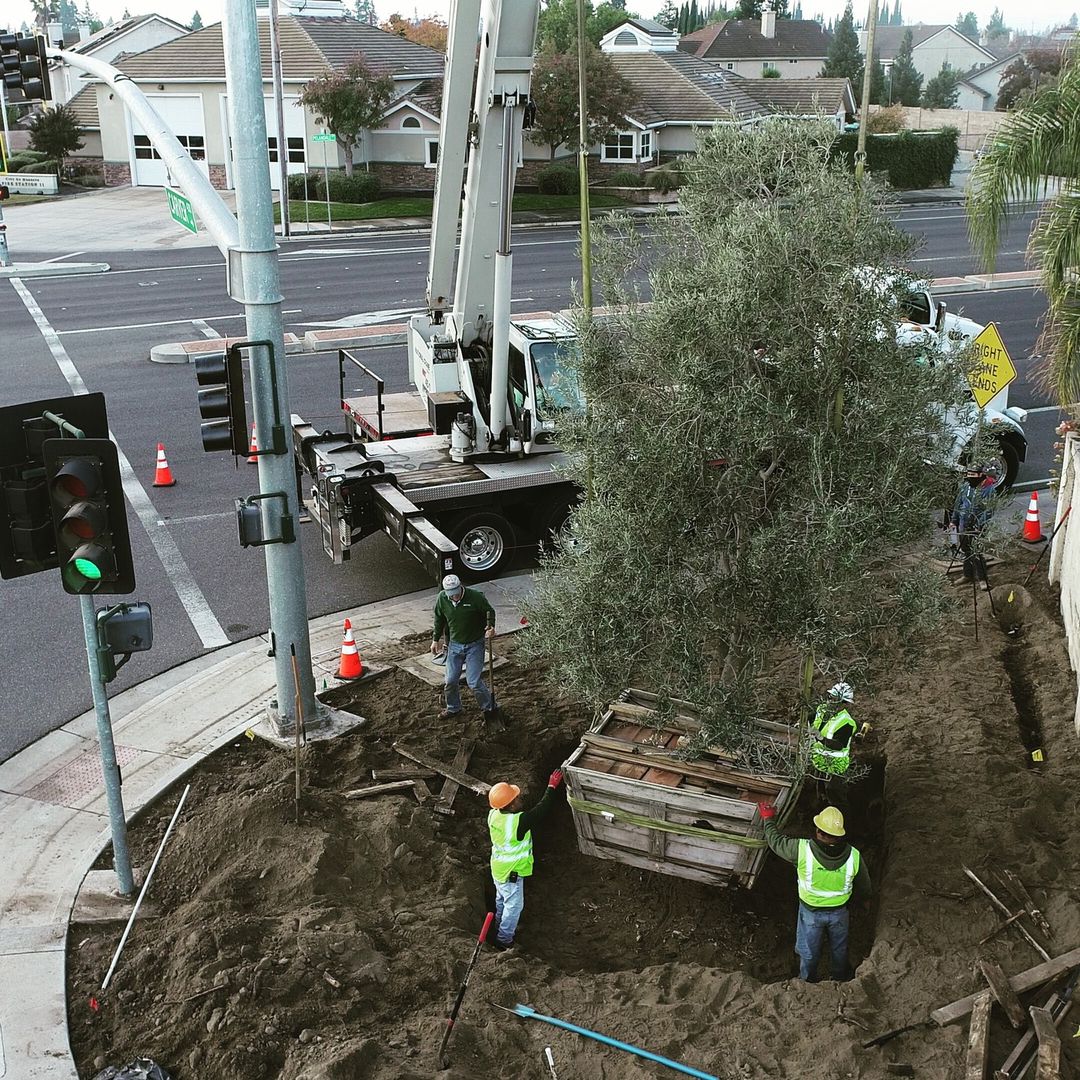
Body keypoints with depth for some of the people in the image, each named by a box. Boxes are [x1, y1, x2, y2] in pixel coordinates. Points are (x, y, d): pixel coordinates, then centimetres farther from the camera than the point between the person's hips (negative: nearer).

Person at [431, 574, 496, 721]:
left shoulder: (475, 596, -21)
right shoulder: (442, 599, -10)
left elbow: (489, 611, -6)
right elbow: (439, 620, 8)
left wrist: (490, 626, -24)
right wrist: (436, 640, 13)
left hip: (474, 645, -4)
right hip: (455, 645, 4)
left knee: (474, 682, -7)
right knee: (451, 680, 10)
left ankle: (489, 707, 17)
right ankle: (453, 708, 35)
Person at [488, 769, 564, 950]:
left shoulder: (493, 814, -14)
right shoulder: (518, 822, -37)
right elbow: (540, 809, -26)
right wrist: (552, 787, -19)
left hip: (498, 867, 7)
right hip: (511, 873, -7)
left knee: (502, 900, 28)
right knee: (513, 905, 14)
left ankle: (500, 929, 49)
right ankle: (504, 940, 29)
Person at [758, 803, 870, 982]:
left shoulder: (803, 849, -34)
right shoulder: (854, 856, -27)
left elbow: (776, 841, -14)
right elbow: (864, 886, -8)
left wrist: (768, 818, 4)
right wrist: (865, 898, 16)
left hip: (811, 911, -2)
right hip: (839, 912, 2)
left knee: (809, 950, 25)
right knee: (839, 948, 29)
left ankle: (808, 982, 47)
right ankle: (841, 977, 54)